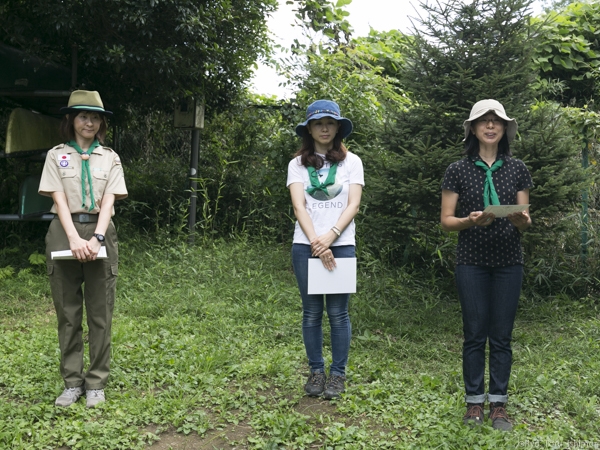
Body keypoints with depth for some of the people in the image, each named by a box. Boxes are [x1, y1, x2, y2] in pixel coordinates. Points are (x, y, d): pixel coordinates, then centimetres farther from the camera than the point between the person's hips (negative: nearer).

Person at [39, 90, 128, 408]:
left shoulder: (109, 158, 8)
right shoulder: (56, 155, 6)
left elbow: (108, 200, -2)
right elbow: (59, 199, -5)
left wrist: (97, 238, -17)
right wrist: (74, 239, -19)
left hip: (100, 232, 0)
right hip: (64, 232, 0)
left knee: (100, 313, 2)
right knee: (67, 312, 4)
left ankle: (96, 383, 11)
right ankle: (72, 382, 14)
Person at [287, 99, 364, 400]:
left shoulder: (351, 161, 5)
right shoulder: (297, 164, 7)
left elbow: (353, 204, -3)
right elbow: (299, 206, -4)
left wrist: (330, 236, -17)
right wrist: (316, 242, -17)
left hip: (341, 245, -1)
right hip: (305, 245, 1)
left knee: (338, 312, 1)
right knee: (312, 312, 6)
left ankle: (338, 374, 13)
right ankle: (316, 372, 18)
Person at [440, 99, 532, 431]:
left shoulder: (517, 169, 6)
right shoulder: (458, 170, 0)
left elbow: (525, 221, 7)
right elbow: (446, 221, 0)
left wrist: (522, 220, -16)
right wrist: (470, 221, -19)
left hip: (508, 262, 2)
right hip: (472, 262, -1)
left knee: (501, 336, 5)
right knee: (474, 334, 3)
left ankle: (498, 404, 16)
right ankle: (474, 402, 15)